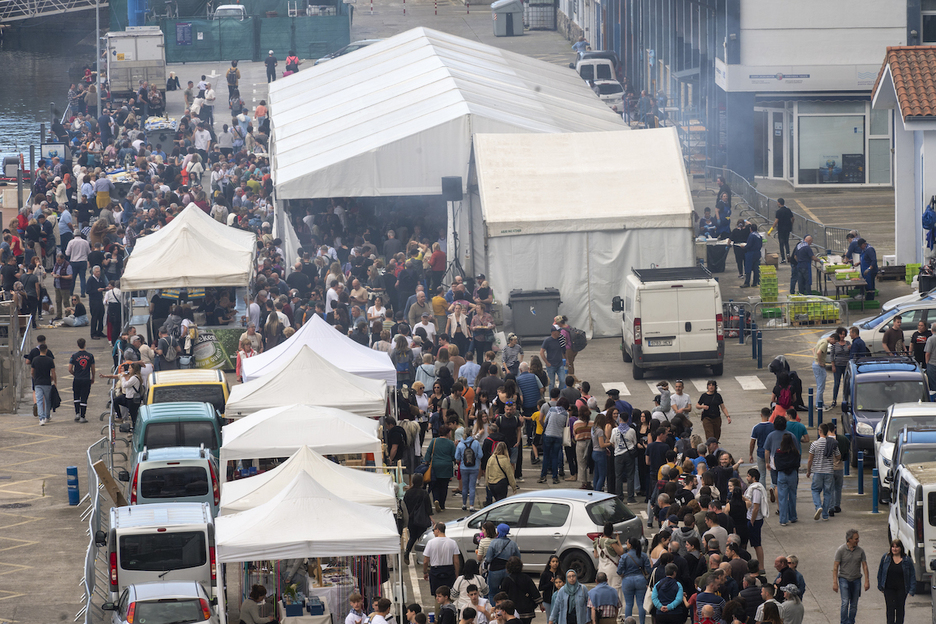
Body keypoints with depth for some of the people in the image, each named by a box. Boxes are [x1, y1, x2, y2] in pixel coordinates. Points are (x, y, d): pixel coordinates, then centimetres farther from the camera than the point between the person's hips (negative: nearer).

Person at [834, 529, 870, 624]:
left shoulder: (860, 550, 1)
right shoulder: (841, 550, -9)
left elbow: (865, 566, 5)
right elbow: (835, 567, -7)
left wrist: (867, 581, 0)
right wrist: (834, 582, -12)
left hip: (856, 580, 3)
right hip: (844, 579, -3)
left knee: (854, 605, 7)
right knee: (845, 603, -14)